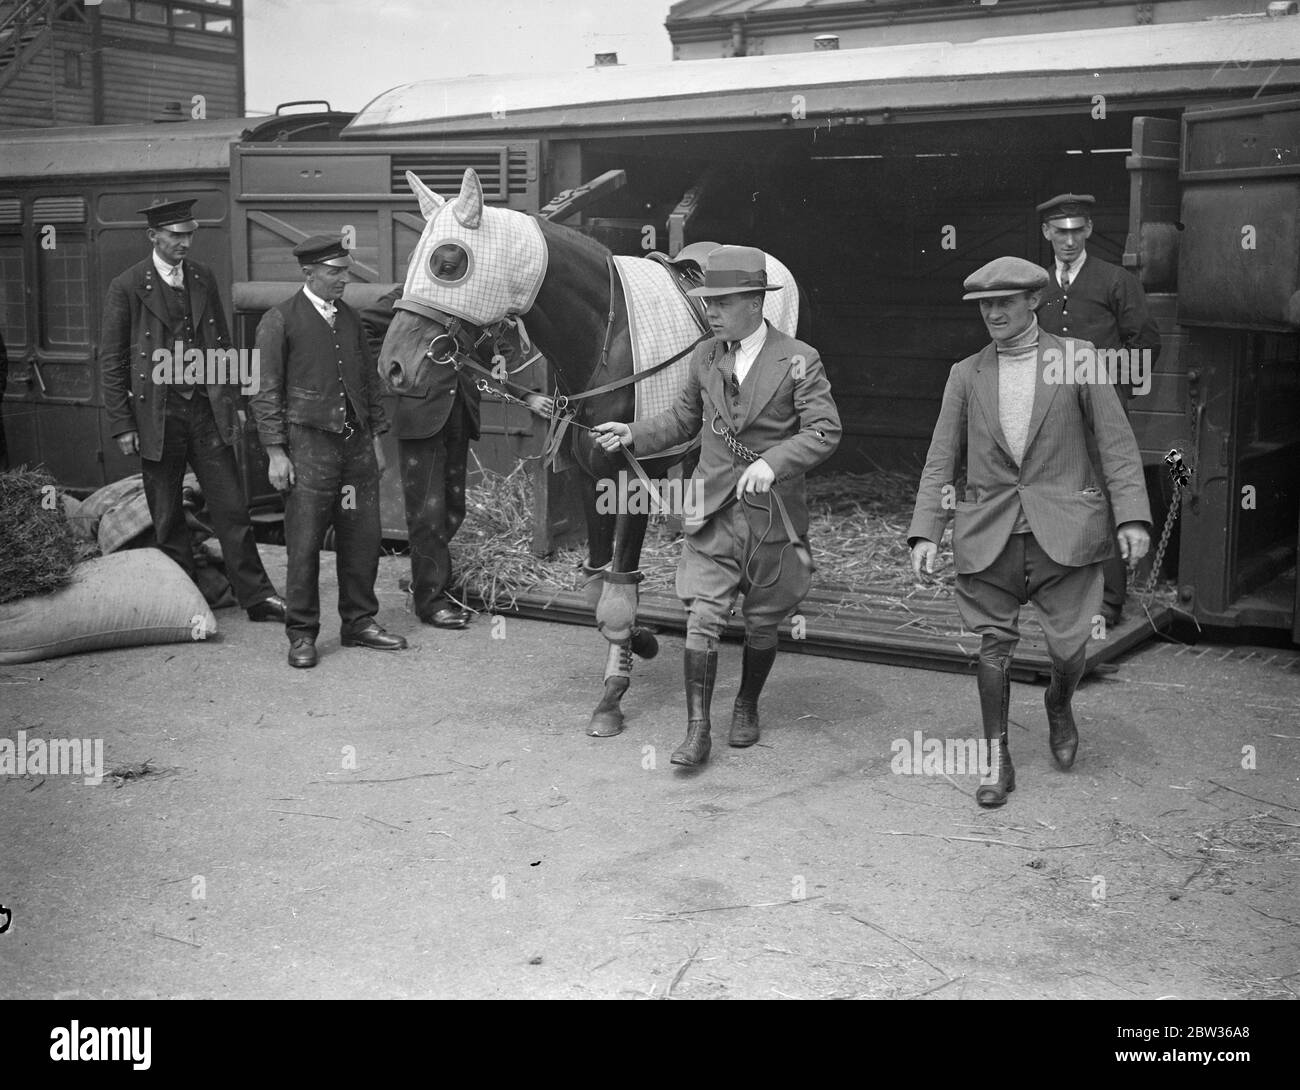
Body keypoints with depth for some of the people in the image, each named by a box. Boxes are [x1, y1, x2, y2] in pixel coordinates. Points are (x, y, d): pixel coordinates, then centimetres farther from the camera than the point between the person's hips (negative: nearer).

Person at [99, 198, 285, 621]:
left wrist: (233, 401, 11)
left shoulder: (203, 278, 9)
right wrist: (122, 425, -6)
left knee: (232, 508, 2)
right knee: (167, 518, 7)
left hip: (208, 410, 3)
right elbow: (111, 360, -3)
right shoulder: (127, 286, -5)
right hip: (157, 414, -3)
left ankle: (256, 596, 7)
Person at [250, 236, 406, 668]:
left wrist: (375, 438, 15)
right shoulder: (279, 321, -3)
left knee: (363, 536, 7)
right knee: (305, 543, -2)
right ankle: (302, 635, 9)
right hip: (309, 443, -5)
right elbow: (266, 391, -5)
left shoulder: (349, 318, 14)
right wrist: (275, 452, -10)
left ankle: (359, 622, 21)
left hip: (357, 444, 5)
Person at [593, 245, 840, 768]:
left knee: (761, 625, 11)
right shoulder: (705, 356, 6)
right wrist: (634, 434, 3)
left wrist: (772, 461, -27)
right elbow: (683, 418, 18)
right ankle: (697, 730, -2)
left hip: (772, 514, -2)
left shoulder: (798, 361, -8)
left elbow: (824, 431, -13)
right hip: (714, 510, 2)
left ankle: (747, 706, 34)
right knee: (703, 618, -7)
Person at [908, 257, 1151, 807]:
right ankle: (998, 764, 15)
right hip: (988, 535, 2)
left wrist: (1133, 517, -10)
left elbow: (1118, 445, 1)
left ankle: (1058, 705, 33)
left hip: (1063, 532, -1)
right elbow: (940, 460, 9)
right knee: (992, 648, 1)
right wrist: (924, 532, -2)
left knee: (1069, 649, -2)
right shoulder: (965, 375, 9)